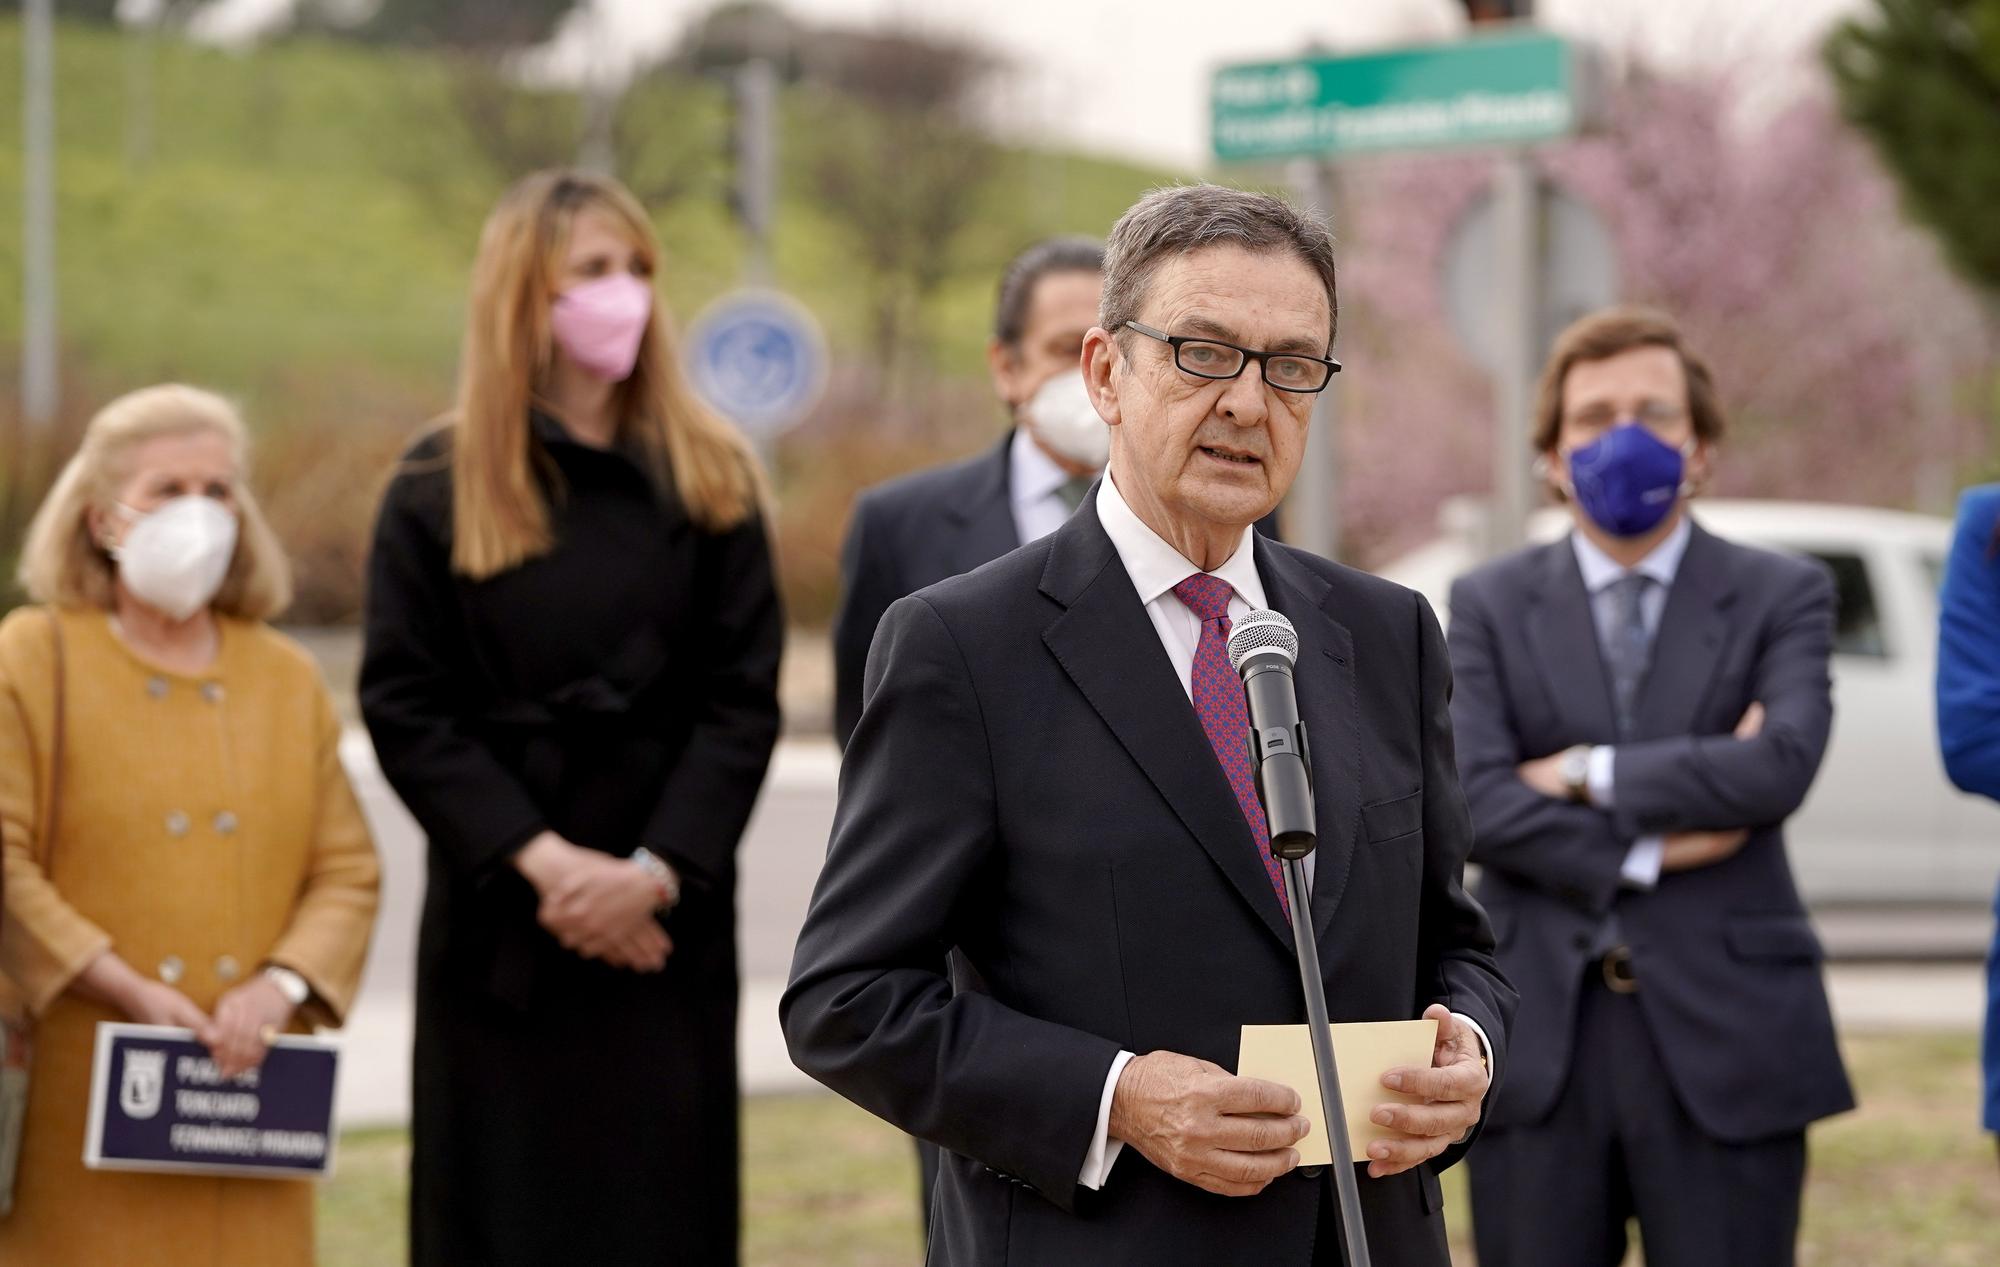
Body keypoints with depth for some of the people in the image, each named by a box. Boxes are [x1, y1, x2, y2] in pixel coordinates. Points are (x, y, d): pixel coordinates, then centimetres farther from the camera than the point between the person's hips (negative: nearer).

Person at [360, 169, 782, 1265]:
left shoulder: (710, 485, 6)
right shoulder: (438, 492, 3)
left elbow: (741, 702, 0)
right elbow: (403, 707, -3)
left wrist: (656, 871, -14)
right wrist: (541, 859, -14)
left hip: (666, 928, 1)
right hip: (499, 926, -1)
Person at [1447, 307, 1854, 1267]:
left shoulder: (1781, 597, 6)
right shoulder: (1491, 605, 9)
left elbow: (1783, 764, -13)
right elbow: (1475, 800, -5)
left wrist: (1589, 775, -10)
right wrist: (1652, 847, -12)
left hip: (1724, 1042, -1)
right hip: (1542, 1044, 1)